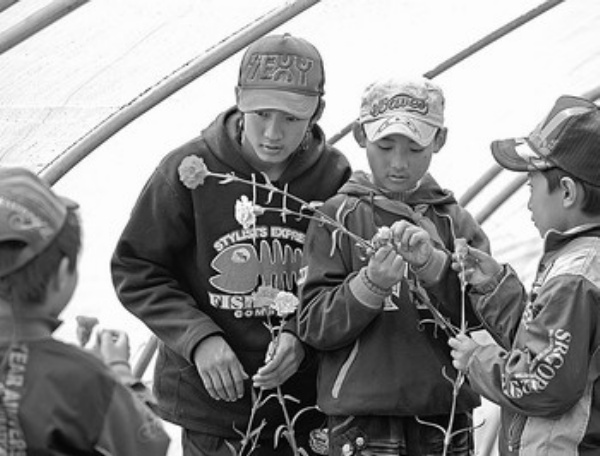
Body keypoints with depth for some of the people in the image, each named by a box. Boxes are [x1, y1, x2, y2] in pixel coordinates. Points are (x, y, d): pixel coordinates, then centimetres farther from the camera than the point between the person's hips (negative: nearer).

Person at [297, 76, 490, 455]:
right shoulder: (338, 217, 2)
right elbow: (314, 326, -4)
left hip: (447, 417, 2)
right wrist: (371, 284, -19)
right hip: (363, 419, -2)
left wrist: (433, 263, -19)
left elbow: (480, 313, -4)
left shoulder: (454, 221, 9)